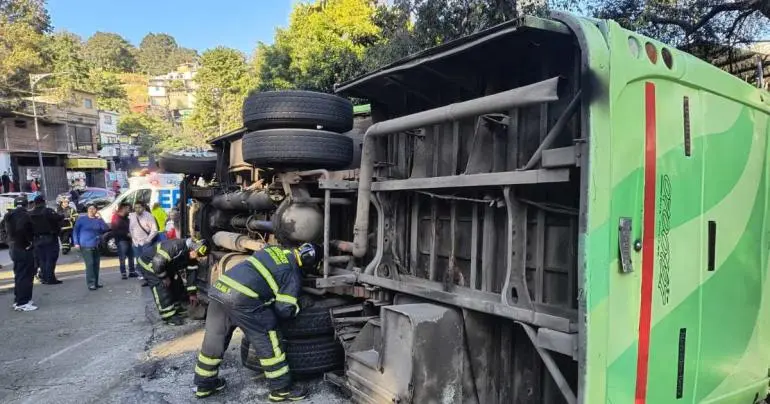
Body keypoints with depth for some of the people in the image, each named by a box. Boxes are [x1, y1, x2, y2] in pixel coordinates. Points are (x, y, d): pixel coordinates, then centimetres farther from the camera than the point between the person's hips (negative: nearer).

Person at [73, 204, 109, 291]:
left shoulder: (98, 219, 6)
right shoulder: (81, 219, 0)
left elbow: (106, 229, -8)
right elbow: (75, 231, 3)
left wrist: (100, 219, -15)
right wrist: (76, 243, -5)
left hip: (97, 245, 4)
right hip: (86, 245, -4)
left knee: (96, 264, 7)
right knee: (89, 264, -11)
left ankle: (96, 282, 16)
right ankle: (91, 283, -10)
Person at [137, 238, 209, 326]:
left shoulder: (192, 256, -14)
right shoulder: (175, 247, -41)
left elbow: (192, 272, -3)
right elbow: (157, 263, -39)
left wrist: (192, 293, -1)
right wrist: (164, 277, -22)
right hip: (149, 263, -8)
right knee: (162, 288, -14)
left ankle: (176, 310, 22)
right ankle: (169, 316, -6)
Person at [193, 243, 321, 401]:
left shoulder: (274, 249, 21)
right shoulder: (293, 275, 2)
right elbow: (284, 309, -1)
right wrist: (295, 309, 20)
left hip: (219, 287, 8)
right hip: (242, 299, -7)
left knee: (214, 339, 22)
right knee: (267, 343, 6)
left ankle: (205, 384, 38)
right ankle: (282, 388, 15)